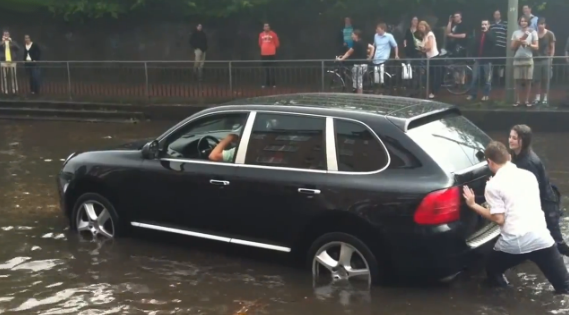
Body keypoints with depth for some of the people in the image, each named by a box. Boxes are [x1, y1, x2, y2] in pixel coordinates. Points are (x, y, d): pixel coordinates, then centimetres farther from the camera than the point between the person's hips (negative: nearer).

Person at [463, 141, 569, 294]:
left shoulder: (493, 185, -3)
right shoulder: (528, 175, 13)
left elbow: (499, 219, -5)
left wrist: (473, 205, 4)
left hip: (513, 243, -3)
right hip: (541, 238, 4)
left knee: (493, 270, 27)